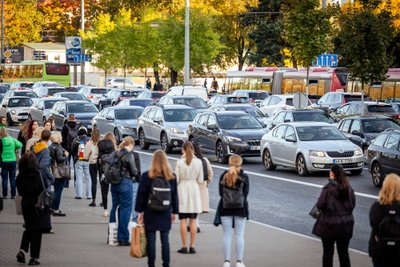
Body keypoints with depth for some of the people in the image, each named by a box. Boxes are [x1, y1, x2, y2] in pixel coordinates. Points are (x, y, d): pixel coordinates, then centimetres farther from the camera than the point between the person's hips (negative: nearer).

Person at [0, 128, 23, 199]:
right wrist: (14, 149, 7)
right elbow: (20, 145, -9)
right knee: (12, 179, 10)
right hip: (13, 161, 3)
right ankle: (13, 195, 10)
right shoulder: (12, 139, -2)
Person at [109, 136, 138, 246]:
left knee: (115, 207, 16)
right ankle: (123, 238, 0)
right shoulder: (129, 155, -12)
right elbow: (133, 172, -10)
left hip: (114, 184, 7)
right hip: (125, 183, -7)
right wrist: (135, 172, 11)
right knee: (126, 209, 0)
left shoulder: (116, 154, 6)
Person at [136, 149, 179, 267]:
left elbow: (141, 194, -5)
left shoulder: (146, 176, -7)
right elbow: (175, 195, 5)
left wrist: (140, 211, 3)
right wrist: (174, 212, 13)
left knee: (151, 239, 3)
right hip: (166, 213, 2)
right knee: (165, 239, 8)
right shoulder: (171, 177, -1)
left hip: (150, 213, -2)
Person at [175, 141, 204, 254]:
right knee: (193, 221, 6)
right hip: (194, 190, 2)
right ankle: (192, 246, 6)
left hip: (182, 190, -2)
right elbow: (200, 180, 0)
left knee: (183, 220, 4)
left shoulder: (180, 162, -10)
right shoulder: (198, 162, -4)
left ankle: (184, 246, 3)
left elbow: (176, 180, -8)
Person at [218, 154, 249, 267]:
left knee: (227, 235, 7)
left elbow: (220, 192, 0)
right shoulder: (244, 177, -7)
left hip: (225, 208, 1)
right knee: (239, 235, 6)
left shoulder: (223, 176, -3)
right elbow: (245, 193, -4)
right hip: (240, 208, -1)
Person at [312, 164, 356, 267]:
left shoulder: (328, 188, -17)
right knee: (343, 252, 13)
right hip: (346, 225, 4)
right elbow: (353, 204, 5)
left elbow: (319, 205, -16)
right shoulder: (349, 188, -2)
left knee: (328, 252, 7)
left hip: (329, 224, -4)